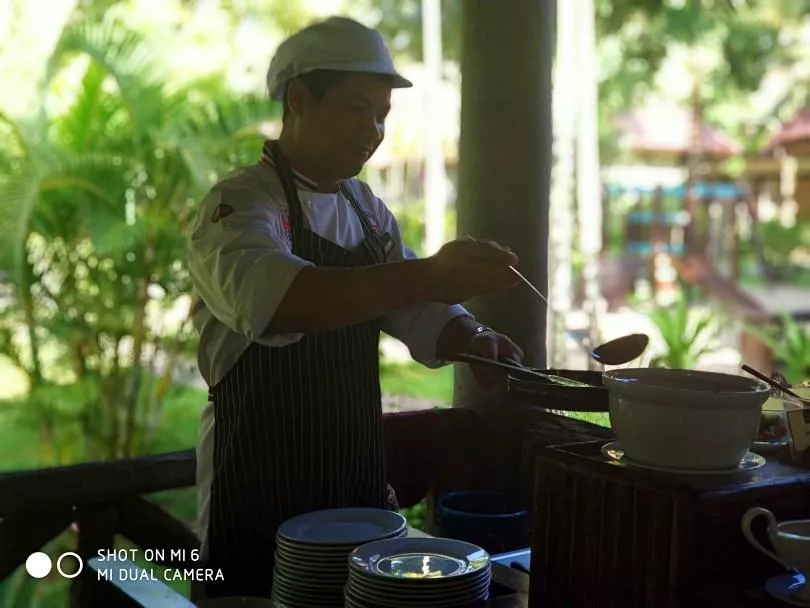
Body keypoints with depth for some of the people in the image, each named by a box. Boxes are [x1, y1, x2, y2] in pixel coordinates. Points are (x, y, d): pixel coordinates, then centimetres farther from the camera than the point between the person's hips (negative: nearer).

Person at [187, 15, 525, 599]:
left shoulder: (370, 212, 10)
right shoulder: (241, 204, -15)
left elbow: (418, 313, 7)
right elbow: (267, 296, -35)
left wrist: (470, 340, -16)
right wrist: (422, 277, -48)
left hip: (360, 478, 7)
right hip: (262, 489, -7)